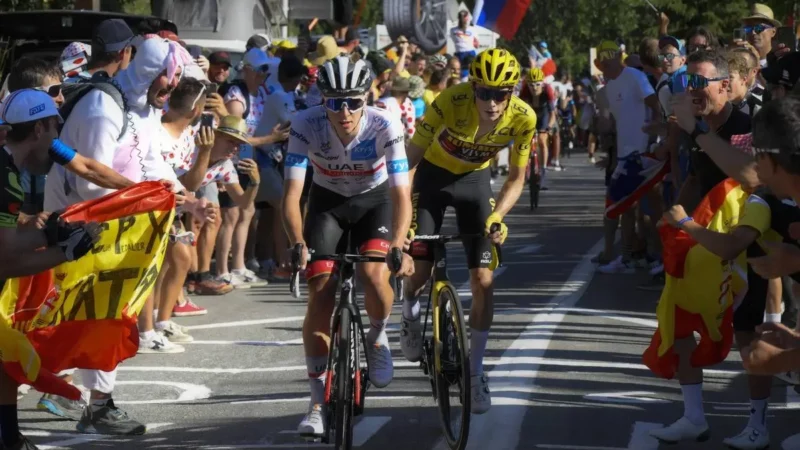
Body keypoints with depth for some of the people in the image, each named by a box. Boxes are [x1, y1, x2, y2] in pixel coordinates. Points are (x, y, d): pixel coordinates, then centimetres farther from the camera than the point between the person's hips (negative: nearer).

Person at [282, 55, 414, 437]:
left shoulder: (385, 128, -30)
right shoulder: (306, 126, -29)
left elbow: (402, 195, -31)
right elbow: (291, 194, -30)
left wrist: (397, 247, -46)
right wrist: (298, 244, -45)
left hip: (375, 200, -1)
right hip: (327, 201, 1)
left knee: (373, 274, -28)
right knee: (320, 296, -10)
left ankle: (378, 338, 7)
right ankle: (318, 402, 1)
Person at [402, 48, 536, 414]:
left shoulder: (522, 118, -25)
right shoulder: (450, 102, -33)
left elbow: (516, 178, -10)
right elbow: (410, 157, -26)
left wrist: (497, 215, -27)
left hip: (474, 179, 2)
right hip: (434, 175, -2)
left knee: (483, 281, -5)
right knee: (420, 271, -9)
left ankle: (475, 372, 9)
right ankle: (410, 315, 28)